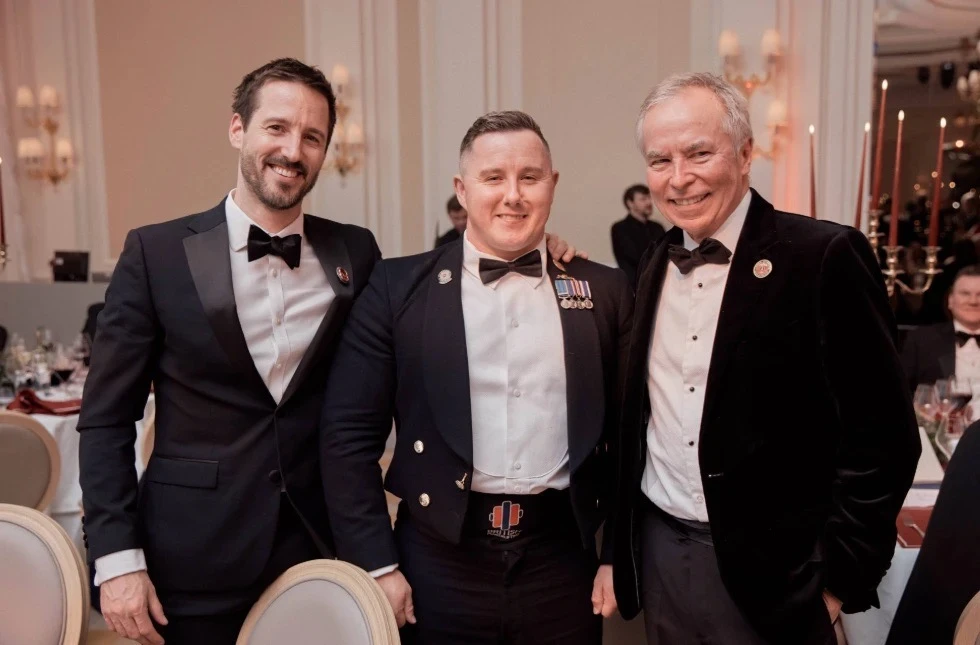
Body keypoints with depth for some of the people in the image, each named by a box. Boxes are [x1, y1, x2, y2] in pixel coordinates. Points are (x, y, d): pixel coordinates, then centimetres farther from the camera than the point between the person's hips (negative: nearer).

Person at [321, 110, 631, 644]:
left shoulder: (604, 291, 2)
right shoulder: (399, 287, -3)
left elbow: (629, 434, 5)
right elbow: (349, 433, -4)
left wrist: (622, 556, 2)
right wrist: (376, 564, -7)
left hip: (562, 560, 2)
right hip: (440, 561, -1)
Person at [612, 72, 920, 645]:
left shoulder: (825, 256, -14)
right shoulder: (655, 266, 4)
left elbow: (881, 436, -13)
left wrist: (839, 580, -11)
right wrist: (622, 542, 9)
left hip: (769, 569, -5)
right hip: (658, 551, 5)